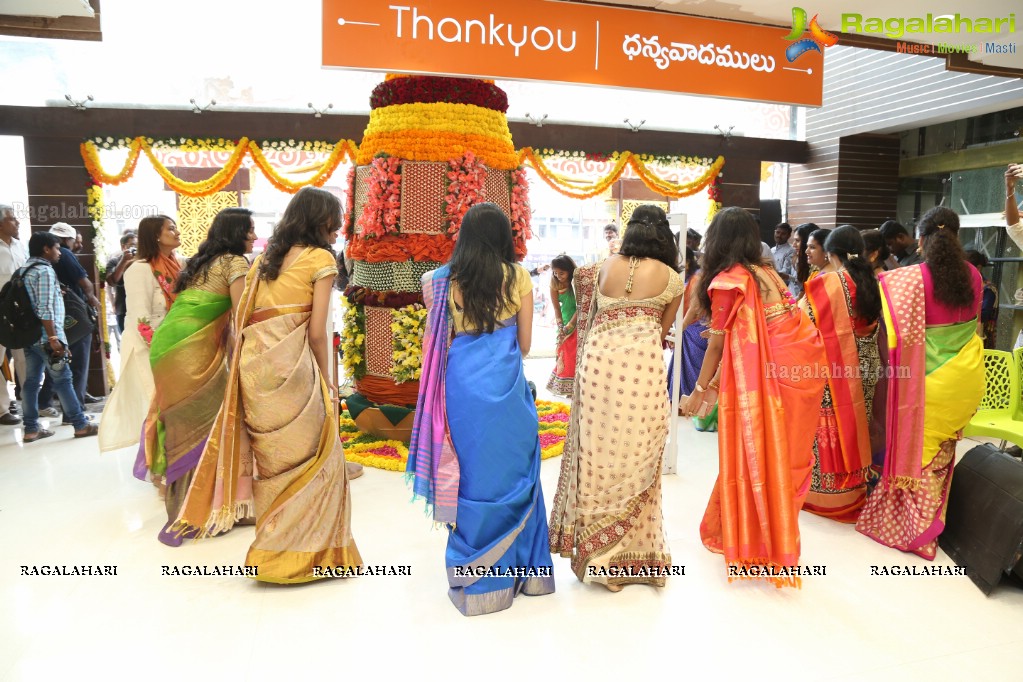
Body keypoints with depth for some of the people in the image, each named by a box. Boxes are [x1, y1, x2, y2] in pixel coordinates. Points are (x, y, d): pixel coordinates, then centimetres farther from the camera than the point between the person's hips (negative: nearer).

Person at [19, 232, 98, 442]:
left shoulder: (25, 270, 16)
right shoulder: (45, 270, -13)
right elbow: (45, 308, -20)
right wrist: (53, 338, -21)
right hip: (44, 336, -9)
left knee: (32, 381, 9)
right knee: (62, 379, -4)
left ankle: (31, 429, 12)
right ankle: (81, 425, 2)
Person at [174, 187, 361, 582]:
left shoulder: (265, 258, 19)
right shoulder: (320, 258, -1)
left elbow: (241, 319, 14)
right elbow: (317, 331, -6)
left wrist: (246, 366, 18)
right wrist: (328, 383, 4)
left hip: (252, 364, 7)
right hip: (291, 365, -7)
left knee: (274, 457, 16)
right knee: (315, 456, 4)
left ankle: (275, 545, 25)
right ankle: (307, 551, 9)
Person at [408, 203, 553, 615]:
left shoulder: (444, 280, 2)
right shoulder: (518, 278, 1)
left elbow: (439, 343, 5)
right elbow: (525, 343, 6)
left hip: (462, 385, 1)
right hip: (506, 386, 0)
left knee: (468, 473, 11)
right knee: (512, 472, 13)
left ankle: (474, 573, 23)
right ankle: (518, 568, 26)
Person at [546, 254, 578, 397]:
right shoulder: (555, 284, -5)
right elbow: (556, 308, -5)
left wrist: (569, 326, -20)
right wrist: (560, 327, -14)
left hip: (578, 323, -4)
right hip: (566, 324, 4)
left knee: (575, 356, -2)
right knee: (564, 355, 9)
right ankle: (563, 385, 19)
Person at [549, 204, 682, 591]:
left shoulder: (607, 266, 12)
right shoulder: (670, 277, 6)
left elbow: (594, 316, 14)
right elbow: (663, 330, 11)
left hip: (598, 360, 2)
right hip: (642, 364, -2)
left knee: (597, 453, 10)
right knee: (635, 459, 7)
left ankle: (596, 545, 22)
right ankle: (633, 549, 19)